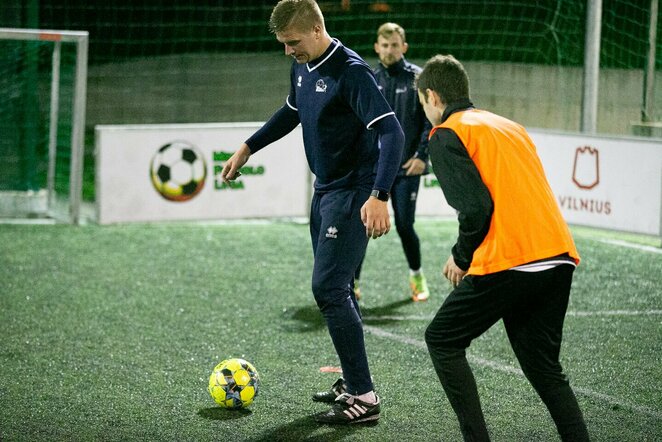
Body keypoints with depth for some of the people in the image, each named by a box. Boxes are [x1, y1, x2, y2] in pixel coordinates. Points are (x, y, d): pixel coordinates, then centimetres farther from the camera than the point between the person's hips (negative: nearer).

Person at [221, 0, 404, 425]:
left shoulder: (351, 71, -21)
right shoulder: (302, 67, 7)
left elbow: (391, 131, -28)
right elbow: (291, 111, 27)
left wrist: (379, 196, -38)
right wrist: (248, 148, 29)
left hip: (352, 193, -9)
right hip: (324, 189, 9)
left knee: (329, 288, -14)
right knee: (336, 288, 13)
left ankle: (363, 398, -10)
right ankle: (352, 383, 24)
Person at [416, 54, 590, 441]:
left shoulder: (446, 134, 1)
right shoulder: (511, 126, 25)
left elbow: (476, 208, -13)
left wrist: (461, 258, 4)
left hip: (509, 262, -7)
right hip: (559, 257, 7)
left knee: (442, 340, 11)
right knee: (545, 369, 15)